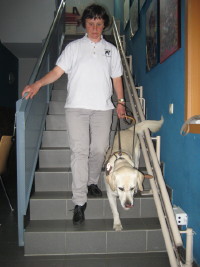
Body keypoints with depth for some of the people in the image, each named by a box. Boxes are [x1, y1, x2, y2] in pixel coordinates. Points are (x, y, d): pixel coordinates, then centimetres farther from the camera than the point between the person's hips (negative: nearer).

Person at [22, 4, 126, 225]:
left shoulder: (111, 50, 16)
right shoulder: (73, 47, 10)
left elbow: (116, 78, 19)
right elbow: (57, 71, 1)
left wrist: (120, 102, 9)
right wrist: (38, 84, -15)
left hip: (103, 107, 2)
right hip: (77, 106, -2)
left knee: (99, 149, 2)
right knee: (79, 151, -7)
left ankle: (92, 182, 29)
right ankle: (79, 201, -3)